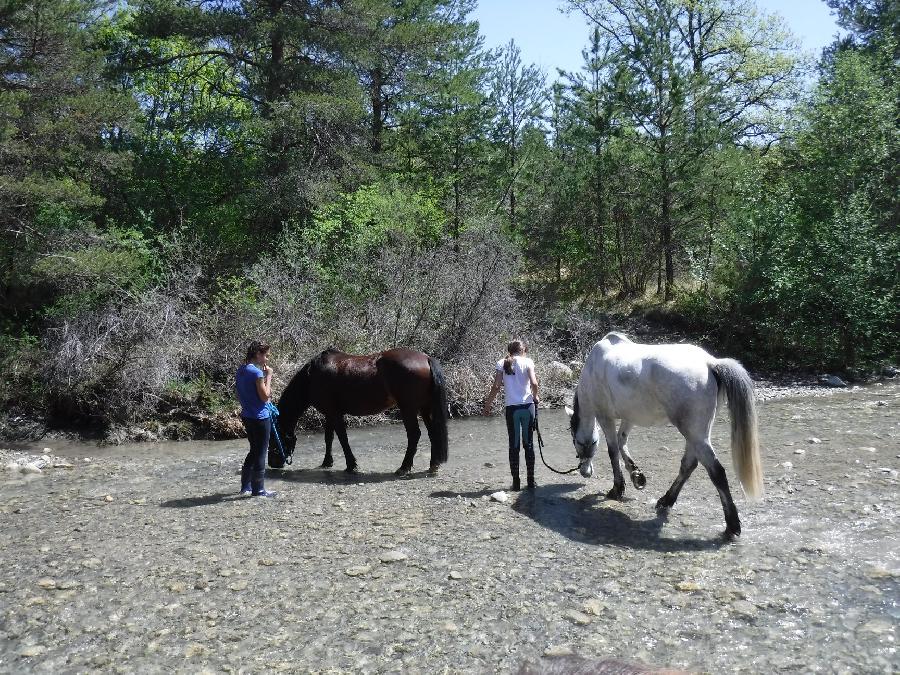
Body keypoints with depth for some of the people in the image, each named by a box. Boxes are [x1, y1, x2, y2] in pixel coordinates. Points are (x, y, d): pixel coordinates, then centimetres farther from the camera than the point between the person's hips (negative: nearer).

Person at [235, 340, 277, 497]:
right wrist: (268, 376, -12)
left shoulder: (241, 371, 9)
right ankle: (258, 490, 10)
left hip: (247, 416, 9)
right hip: (260, 418, -9)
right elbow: (265, 396, -17)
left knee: (254, 451, 21)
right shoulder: (257, 372, -19)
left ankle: (246, 486, 27)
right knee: (261, 453, 2)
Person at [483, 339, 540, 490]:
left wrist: (487, 404, 4)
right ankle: (531, 481, 12)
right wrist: (535, 397, 7)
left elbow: (496, 386, -4)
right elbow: (534, 383, -12)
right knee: (529, 444, 9)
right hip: (527, 406, 0)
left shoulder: (502, 363, 4)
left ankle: (516, 482, 8)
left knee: (514, 445, 8)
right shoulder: (527, 362, 1)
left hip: (511, 408, 1)